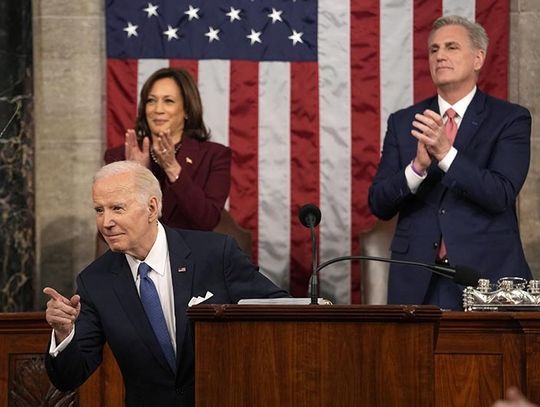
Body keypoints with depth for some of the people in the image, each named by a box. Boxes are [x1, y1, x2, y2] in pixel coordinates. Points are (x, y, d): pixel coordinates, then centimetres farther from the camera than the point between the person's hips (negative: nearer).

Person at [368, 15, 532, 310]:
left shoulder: (510, 119, 0)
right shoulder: (403, 123, 9)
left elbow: (501, 195, -13)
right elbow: (379, 205, 2)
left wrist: (446, 153, -24)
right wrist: (418, 166, -16)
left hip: (486, 274, -2)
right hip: (417, 281, 2)